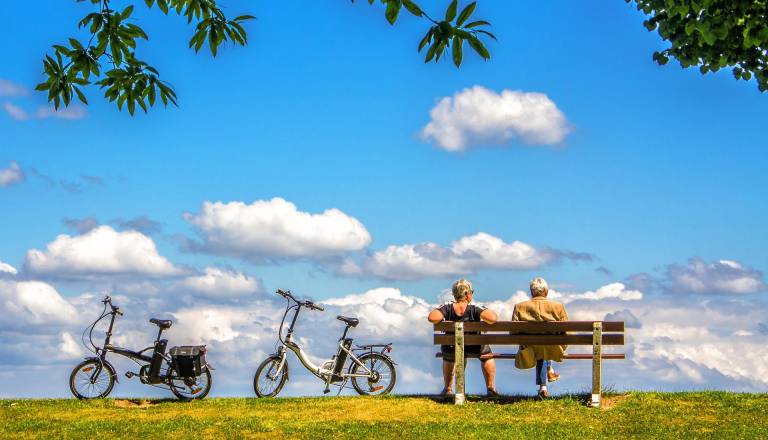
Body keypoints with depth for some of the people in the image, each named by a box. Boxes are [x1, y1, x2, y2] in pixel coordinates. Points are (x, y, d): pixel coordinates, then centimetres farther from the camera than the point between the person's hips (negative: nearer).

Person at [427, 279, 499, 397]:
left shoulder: (447, 308, -13)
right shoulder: (474, 309, -18)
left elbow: (432, 317, -29)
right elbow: (493, 318, -32)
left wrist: (443, 319, -8)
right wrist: (484, 321, -10)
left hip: (451, 350, 2)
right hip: (473, 349, -1)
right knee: (487, 355, 35)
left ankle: (447, 388, 45)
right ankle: (490, 388, 35)